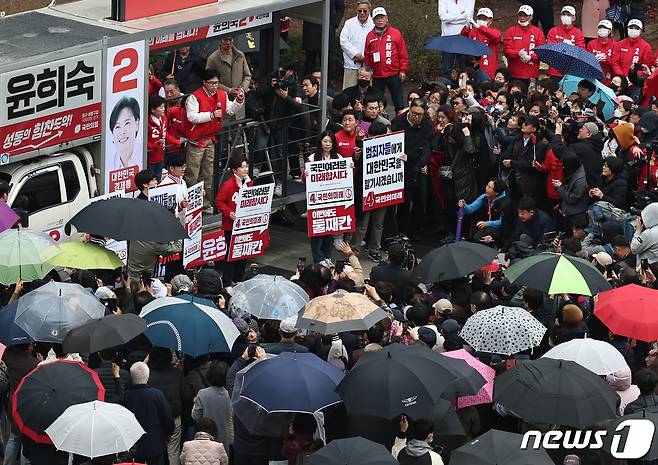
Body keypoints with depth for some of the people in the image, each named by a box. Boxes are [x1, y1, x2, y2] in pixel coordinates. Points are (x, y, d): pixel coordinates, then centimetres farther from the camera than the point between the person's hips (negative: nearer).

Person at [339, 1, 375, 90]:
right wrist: (355, 54, -9)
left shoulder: (374, 24, 4)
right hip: (351, 63, 1)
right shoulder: (349, 23, 10)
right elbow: (343, 41, 2)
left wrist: (365, 57, -11)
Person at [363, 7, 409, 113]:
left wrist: (403, 70, -5)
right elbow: (367, 56, 9)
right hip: (377, 76, 3)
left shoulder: (396, 33, 0)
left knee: (398, 101, 1)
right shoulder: (370, 36, 7)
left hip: (394, 75, -3)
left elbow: (403, 54, -1)